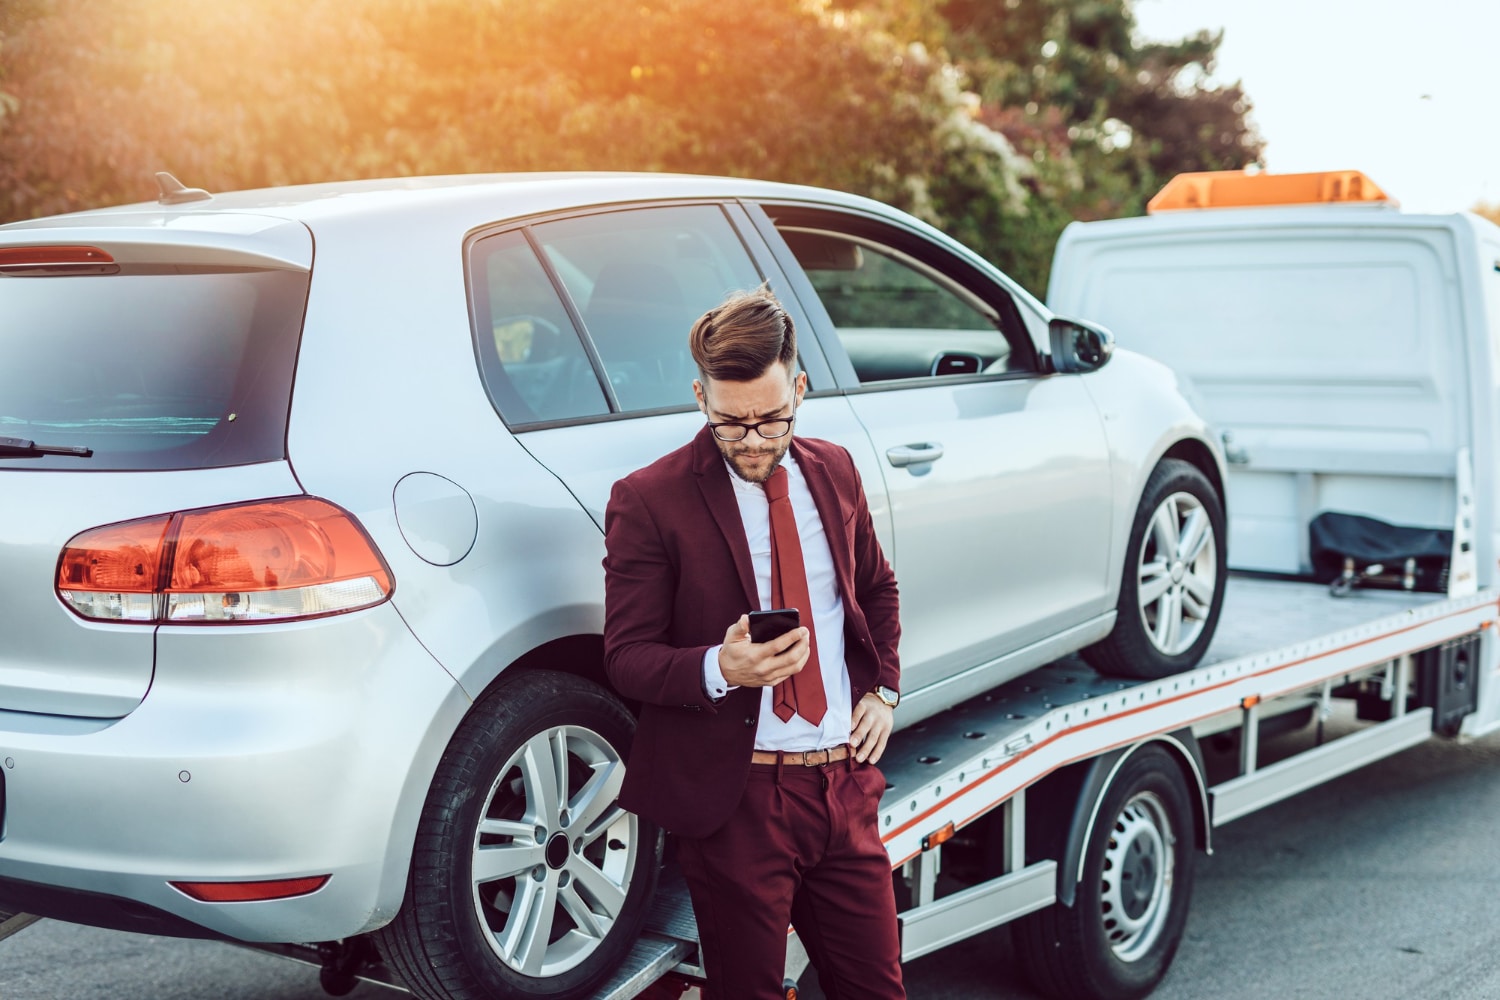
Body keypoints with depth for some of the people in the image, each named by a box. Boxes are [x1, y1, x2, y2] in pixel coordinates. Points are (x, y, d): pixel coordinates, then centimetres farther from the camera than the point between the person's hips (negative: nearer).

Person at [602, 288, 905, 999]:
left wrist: (883, 689, 9)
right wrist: (718, 669, -27)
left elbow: (878, 588, 24)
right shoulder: (649, 500, -9)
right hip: (736, 799, -5)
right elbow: (626, 655, -8)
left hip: (846, 781, 5)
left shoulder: (833, 472, 8)